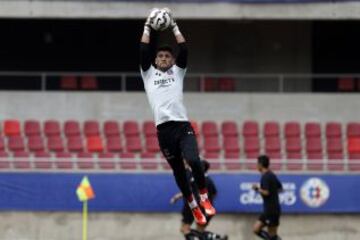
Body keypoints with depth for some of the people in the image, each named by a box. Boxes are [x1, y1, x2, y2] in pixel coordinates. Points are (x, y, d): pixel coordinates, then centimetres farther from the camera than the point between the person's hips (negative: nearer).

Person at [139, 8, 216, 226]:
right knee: (178, 171, 6)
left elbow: (184, 49, 6)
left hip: (182, 125, -1)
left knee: (194, 160, -23)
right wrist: (148, 26, 10)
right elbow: (143, 50, 7)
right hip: (164, 129, 1)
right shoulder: (148, 73, 16)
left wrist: (174, 26, 9)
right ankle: (194, 207, 17)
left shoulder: (178, 72, 16)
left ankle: (204, 198, -4)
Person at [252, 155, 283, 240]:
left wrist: (257, 188, -10)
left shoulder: (265, 177, -16)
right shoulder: (272, 175, 13)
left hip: (271, 210, -9)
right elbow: (280, 188, 23)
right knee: (256, 229, 9)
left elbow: (266, 192, -25)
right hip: (269, 209, 9)